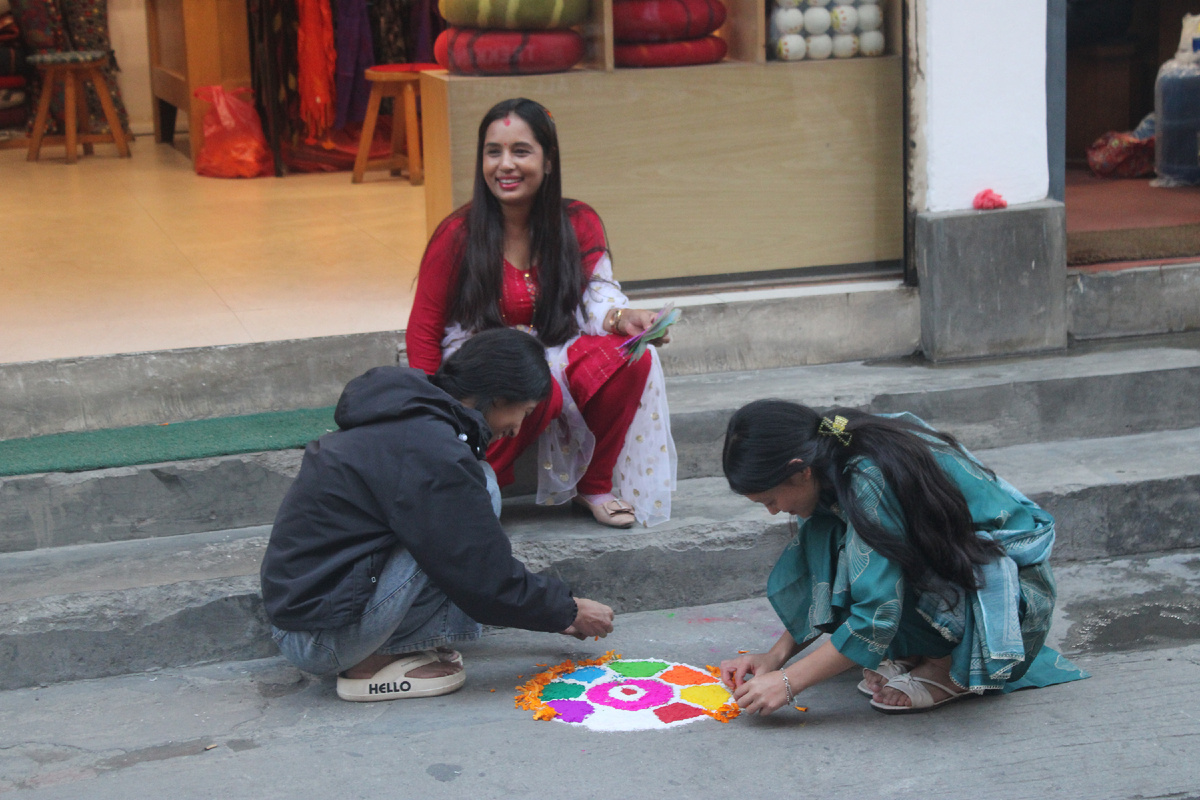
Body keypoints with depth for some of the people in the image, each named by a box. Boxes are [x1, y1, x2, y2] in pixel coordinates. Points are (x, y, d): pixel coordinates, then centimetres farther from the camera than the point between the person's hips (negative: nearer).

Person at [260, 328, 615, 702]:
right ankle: (373, 663, -8)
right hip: (324, 638, -10)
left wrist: (553, 609, 22)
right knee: (482, 487, -13)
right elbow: (486, 581, -15)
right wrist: (568, 612, 2)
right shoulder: (432, 452, -20)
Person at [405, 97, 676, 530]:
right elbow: (423, 332, -5)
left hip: (555, 357, 4)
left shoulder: (579, 224, 1)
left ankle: (596, 485, -6)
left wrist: (620, 317, -35)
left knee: (629, 357, -26)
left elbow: (597, 294, -10)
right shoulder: (457, 235, -9)